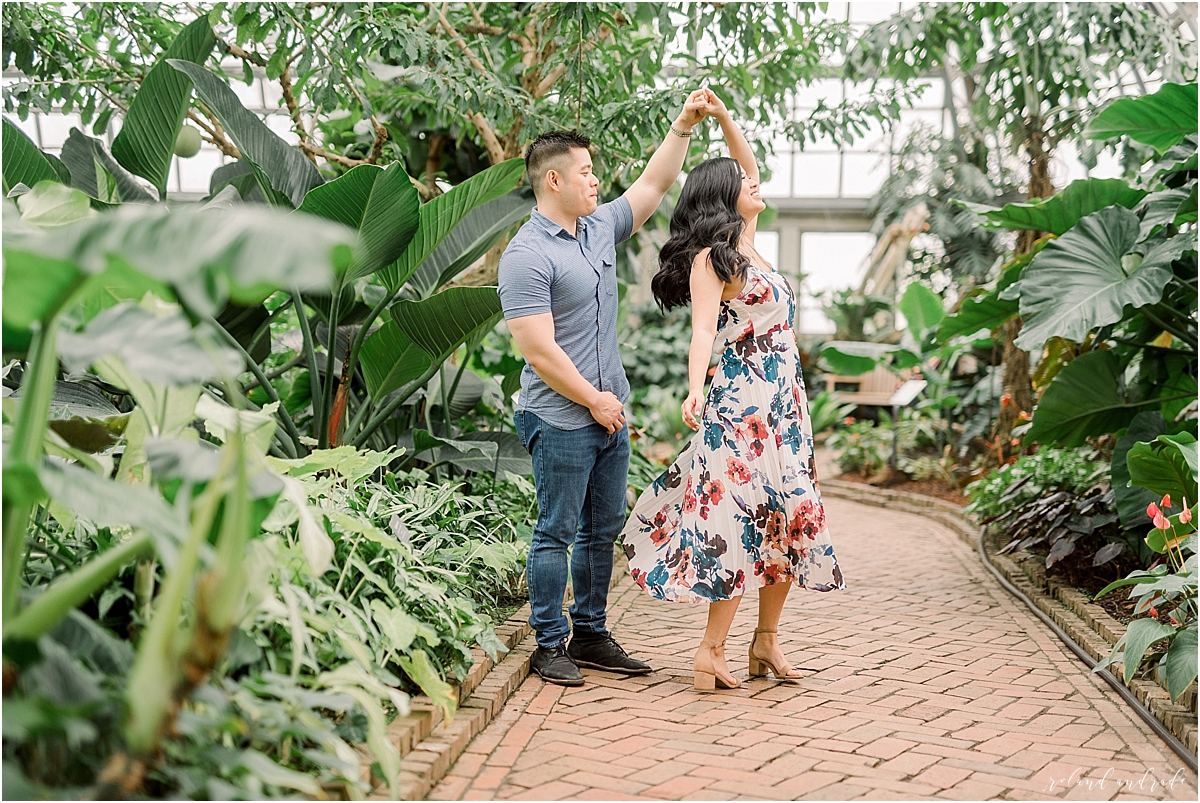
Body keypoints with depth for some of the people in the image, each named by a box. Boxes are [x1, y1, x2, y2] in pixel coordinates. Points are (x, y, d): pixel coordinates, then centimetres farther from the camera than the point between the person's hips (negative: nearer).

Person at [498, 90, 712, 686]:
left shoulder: (601, 229, 11)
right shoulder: (527, 256, -14)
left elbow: (653, 186, 24)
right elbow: (539, 351, -18)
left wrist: (683, 126, 16)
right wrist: (594, 400, -12)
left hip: (609, 414, 8)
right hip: (562, 420, -8)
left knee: (603, 529, 13)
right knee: (558, 531, 0)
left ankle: (590, 635, 24)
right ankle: (550, 645, 10)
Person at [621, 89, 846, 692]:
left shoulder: (747, 247, 14)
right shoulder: (711, 259, -9)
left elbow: (749, 171, 26)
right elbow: (702, 330, -22)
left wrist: (725, 118, 16)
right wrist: (695, 390, -37)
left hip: (783, 404, 9)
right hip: (744, 401, -9)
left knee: (788, 519, 8)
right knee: (744, 521, -10)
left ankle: (766, 640, 16)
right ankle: (711, 651, -5)